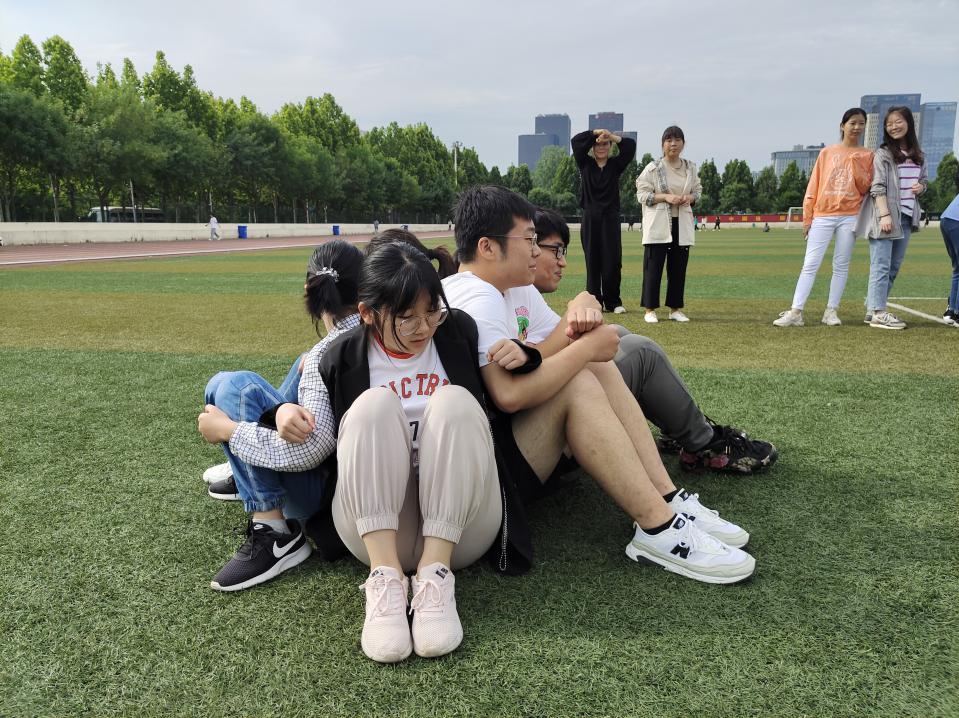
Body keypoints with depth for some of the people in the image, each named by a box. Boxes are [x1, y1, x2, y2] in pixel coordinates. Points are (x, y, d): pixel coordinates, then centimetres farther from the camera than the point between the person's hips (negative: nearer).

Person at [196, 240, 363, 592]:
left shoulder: (326, 354, -24)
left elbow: (311, 449, -33)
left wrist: (226, 429, -21)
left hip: (330, 493, -9)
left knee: (232, 386, -19)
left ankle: (273, 531, -21)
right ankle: (248, 472, 36)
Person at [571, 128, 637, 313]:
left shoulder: (615, 165, 9)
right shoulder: (585, 164, 7)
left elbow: (630, 146, -2)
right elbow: (575, 142, -4)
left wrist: (612, 136, -9)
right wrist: (596, 132, -8)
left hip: (610, 218, 0)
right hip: (590, 218, 0)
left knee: (613, 261, -2)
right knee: (592, 261, 1)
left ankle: (613, 302, 7)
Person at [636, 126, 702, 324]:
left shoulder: (690, 168, 9)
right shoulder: (653, 168, -4)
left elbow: (698, 191, 18)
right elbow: (642, 194, -6)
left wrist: (690, 198, -5)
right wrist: (665, 197, -18)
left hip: (682, 225, 4)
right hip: (658, 225, -4)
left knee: (678, 269, 7)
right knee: (653, 268, -3)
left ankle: (675, 309, 17)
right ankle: (650, 310, 4)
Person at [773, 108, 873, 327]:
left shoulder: (866, 155, 9)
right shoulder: (827, 152, 9)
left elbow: (865, 188, 3)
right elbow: (813, 187, 7)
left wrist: (855, 163, -8)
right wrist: (806, 218, 2)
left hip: (849, 216, 1)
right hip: (822, 216, -1)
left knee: (841, 265, 4)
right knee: (810, 265, -6)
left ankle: (831, 311, 10)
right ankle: (795, 312, -9)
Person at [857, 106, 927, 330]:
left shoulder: (918, 155, 14)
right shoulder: (883, 154, -4)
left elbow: (923, 180, 25)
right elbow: (878, 187, -11)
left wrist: (921, 187, 1)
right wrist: (885, 215, -19)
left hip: (906, 216, 7)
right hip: (886, 216, -7)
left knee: (894, 267, 8)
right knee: (881, 266, -9)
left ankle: (873, 309, 14)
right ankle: (877, 313, -8)